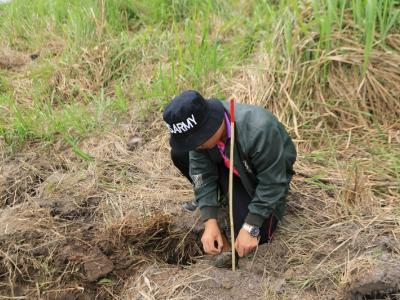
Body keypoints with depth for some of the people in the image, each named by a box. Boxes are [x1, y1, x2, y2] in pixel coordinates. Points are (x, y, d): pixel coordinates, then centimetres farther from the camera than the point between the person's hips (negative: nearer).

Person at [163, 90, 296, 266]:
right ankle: (215, 199, 8)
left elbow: (271, 183, -32)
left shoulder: (259, 130, -43)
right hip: (232, 166, 5)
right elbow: (202, 173, -19)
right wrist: (210, 222, -26)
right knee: (179, 154, -15)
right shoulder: (199, 126, -26)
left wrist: (250, 228, -31)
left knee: (257, 236, -23)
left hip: (268, 173, -4)